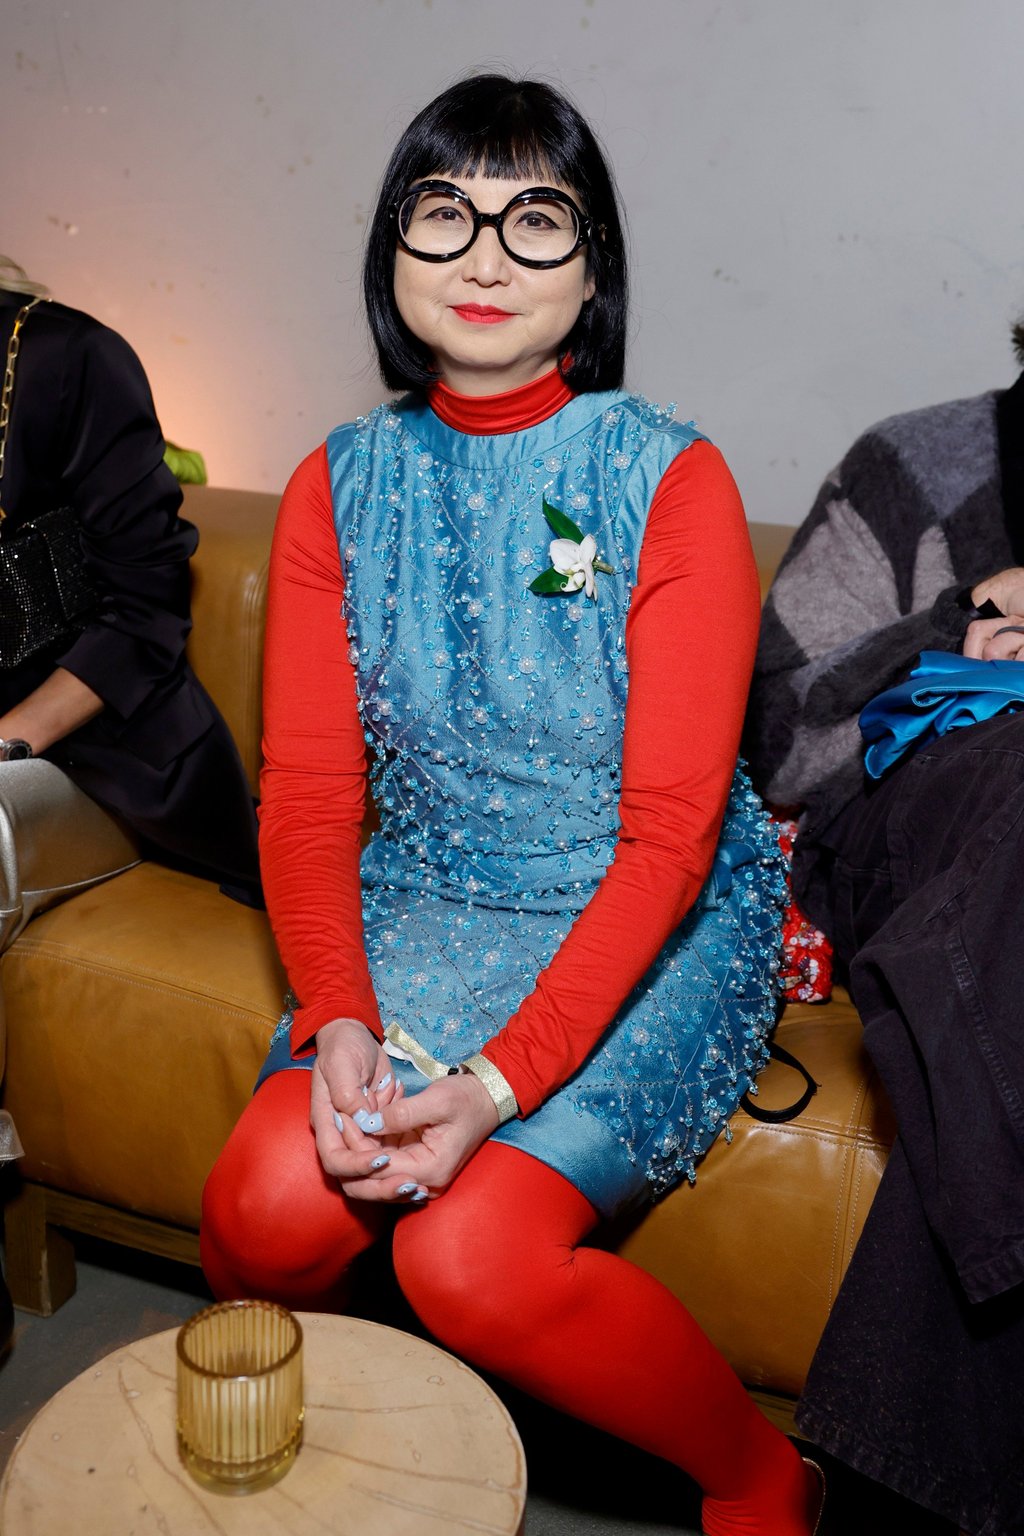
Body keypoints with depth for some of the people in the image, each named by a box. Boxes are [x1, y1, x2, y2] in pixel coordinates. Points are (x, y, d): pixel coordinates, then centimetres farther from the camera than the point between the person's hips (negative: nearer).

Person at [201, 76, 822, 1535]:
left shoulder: (671, 481, -10)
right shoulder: (339, 486, 3)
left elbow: (669, 832, -15)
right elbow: (307, 796, -1)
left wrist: (504, 1077, -25)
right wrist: (338, 1020, -19)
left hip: (656, 928, -3)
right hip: (428, 906, 4)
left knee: (474, 1251, -23)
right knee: (264, 1207, -19)